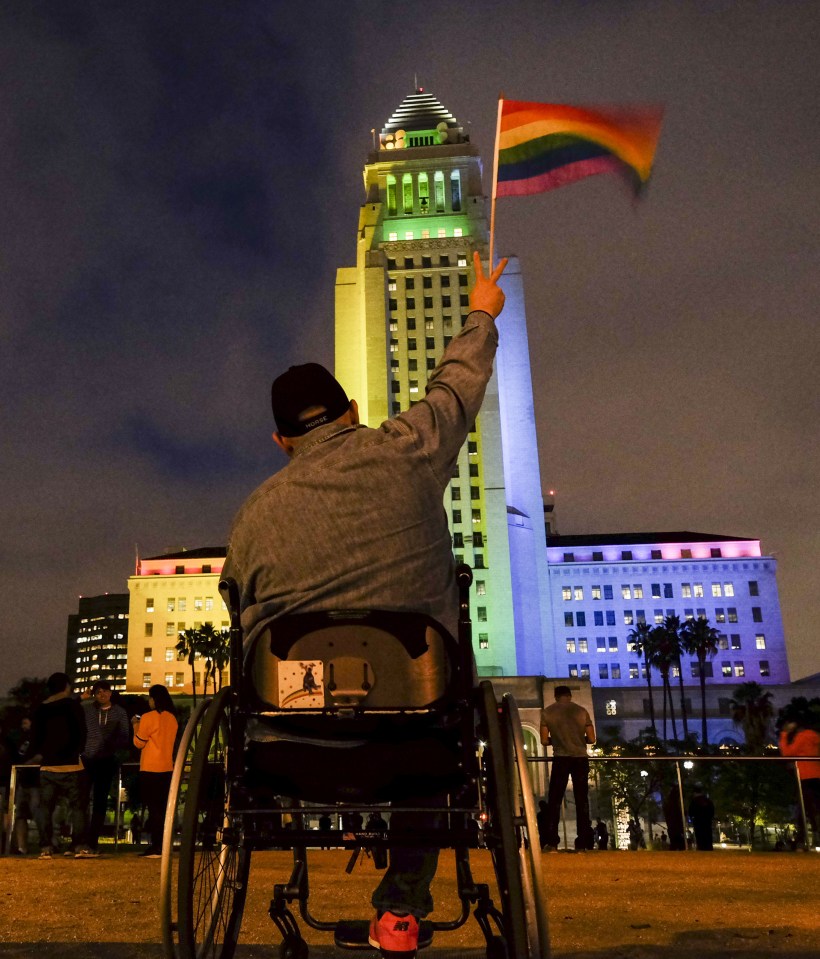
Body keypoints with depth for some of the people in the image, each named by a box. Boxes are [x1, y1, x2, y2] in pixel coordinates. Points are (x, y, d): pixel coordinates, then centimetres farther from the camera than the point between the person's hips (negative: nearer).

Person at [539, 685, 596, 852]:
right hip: (580, 758, 1)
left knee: (554, 800, 5)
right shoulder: (581, 711, 6)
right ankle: (582, 844, 3)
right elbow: (591, 739, 5)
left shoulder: (547, 712, 3)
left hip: (561, 758, -1)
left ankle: (552, 842, -2)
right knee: (582, 801, 6)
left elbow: (544, 740, 1)